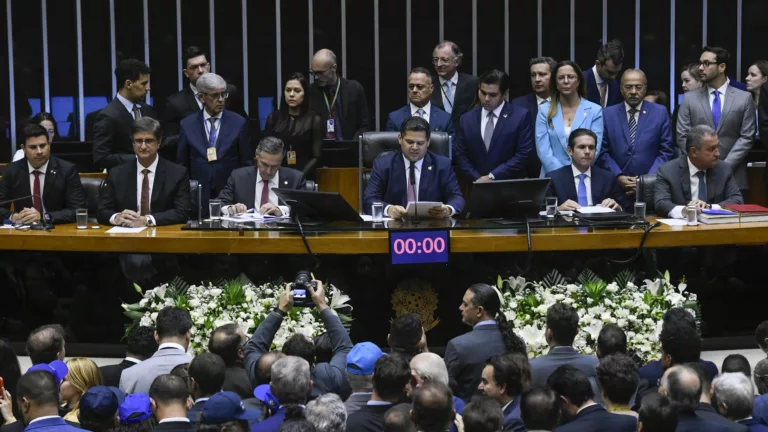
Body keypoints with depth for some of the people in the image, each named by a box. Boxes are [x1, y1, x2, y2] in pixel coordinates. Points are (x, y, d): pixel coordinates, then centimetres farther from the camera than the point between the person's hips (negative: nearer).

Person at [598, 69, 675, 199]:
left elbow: (667, 151, 1)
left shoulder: (660, 113, 5)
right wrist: (618, 176, -10)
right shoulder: (608, 114, 7)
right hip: (616, 188, 1)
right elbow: (602, 152, 4)